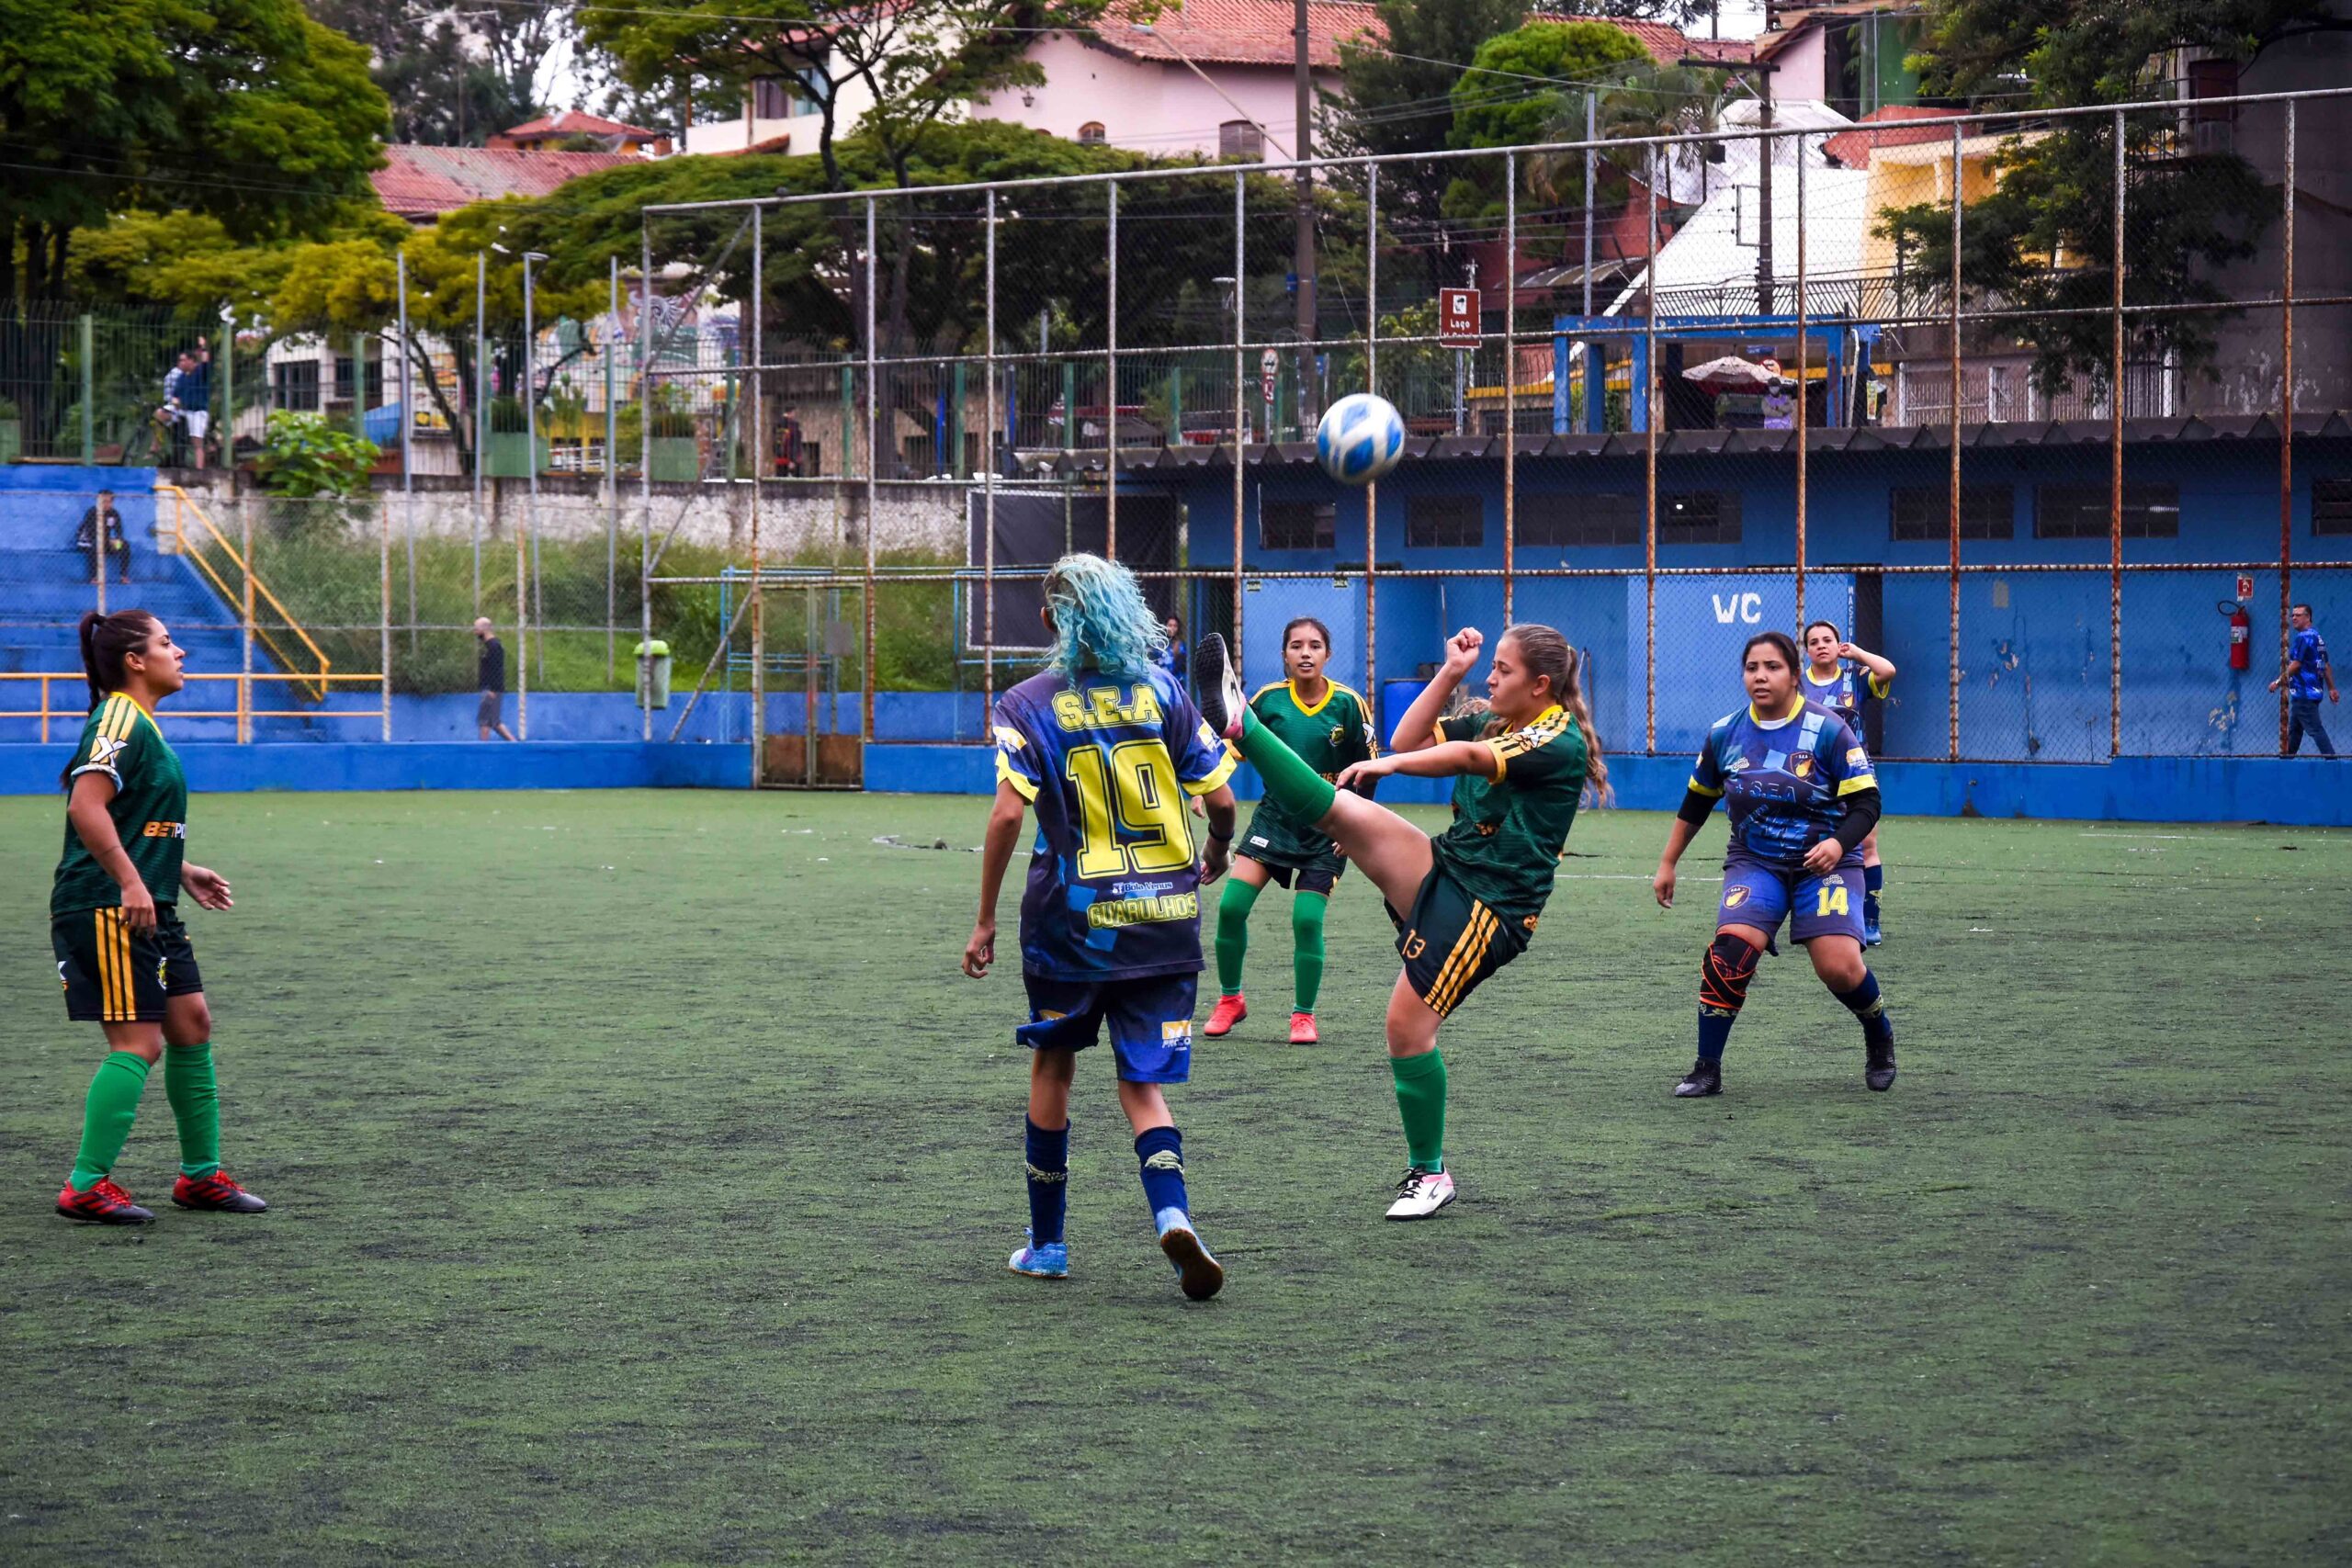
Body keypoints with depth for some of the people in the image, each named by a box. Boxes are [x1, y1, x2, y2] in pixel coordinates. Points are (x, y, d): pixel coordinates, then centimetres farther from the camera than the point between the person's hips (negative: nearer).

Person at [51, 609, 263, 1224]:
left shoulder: (141, 724, 18)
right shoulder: (119, 721, -14)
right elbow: (86, 807, -25)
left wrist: (181, 871, 26)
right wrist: (131, 882, -27)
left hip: (148, 908, 11)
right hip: (106, 911, -11)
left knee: (192, 1024, 11)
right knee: (137, 1042, -11)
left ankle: (201, 1174, 20)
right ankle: (87, 1186, -8)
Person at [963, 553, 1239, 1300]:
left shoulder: (1027, 706, -4)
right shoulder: (1162, 691, 2)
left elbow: (1007, 816, -14)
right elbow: (1221, 799, 2)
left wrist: (984, 922, -6)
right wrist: (1216, 859, 24)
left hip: (1072, 920, -1)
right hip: (1165, 919, 2)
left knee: (1053, 1067, 18)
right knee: (1142, 1085, 6)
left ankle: (1047, 1243, 24)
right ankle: (1172, 1214, -20)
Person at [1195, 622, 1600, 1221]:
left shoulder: (1561, 741, -12)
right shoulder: (1494, 722, 15)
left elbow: (1468, 757, -23)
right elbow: (1408, 740, 15)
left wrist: (1388, 764, -23)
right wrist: (1451, 672, 10)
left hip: (1490, 909, -7)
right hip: (1445, 868, 7)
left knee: (1408, 1025, -11)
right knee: (1338, 810, -14)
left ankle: (1430, 1174, 2)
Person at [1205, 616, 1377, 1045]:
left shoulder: (1348, 704, -7)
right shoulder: (1269, 699, -4)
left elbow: (1366, 769, 0)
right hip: (1275, 814, 2)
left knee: (1307, 920, -10)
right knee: (1231, 905, -10)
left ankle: (1303, 1015, 9)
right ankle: (1230, 999, 11)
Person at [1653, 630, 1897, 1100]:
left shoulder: (1827, 730, -9)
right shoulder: (1724, 734, 2)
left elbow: (1865, 801, -9)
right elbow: (1695, 804, 17)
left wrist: (1838, 843, -27)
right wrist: (1667, 864, 20)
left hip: (1825, 863, -2)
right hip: (1755, 862, 2)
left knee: (1839, 967, -17)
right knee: (1730, 948, -23)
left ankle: (1879, 1035, 17)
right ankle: (1707, 1069, -11)